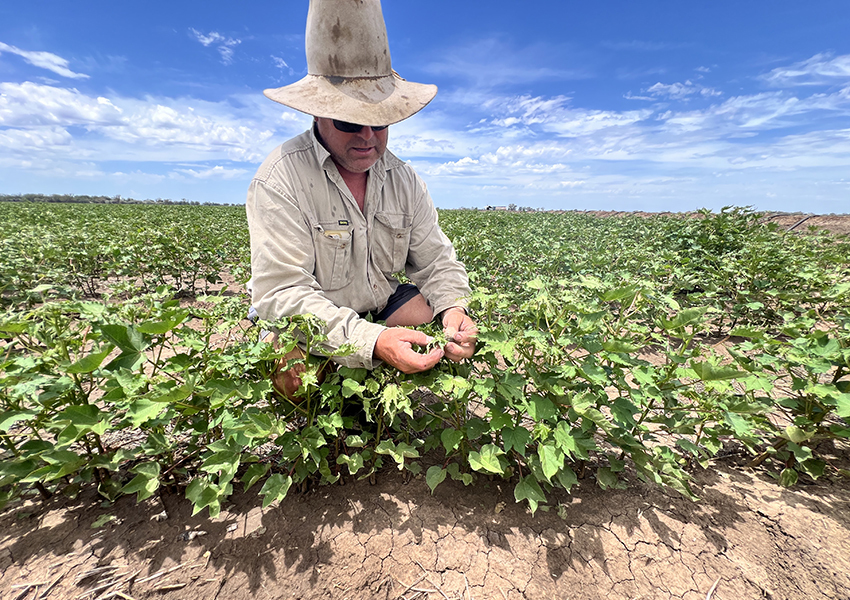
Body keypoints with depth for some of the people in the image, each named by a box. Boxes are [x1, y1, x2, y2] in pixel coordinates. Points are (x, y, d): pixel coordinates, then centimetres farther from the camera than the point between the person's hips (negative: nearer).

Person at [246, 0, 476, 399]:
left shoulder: (404, 179, -1)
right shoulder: (280, 181, -19)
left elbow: (435, 260, 0)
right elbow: (281, 292, -26)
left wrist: (454, 308, -22)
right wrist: (372, 341, -39)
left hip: (383, 308, 5)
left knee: (456, 334, -16)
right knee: (294, 373, -34)